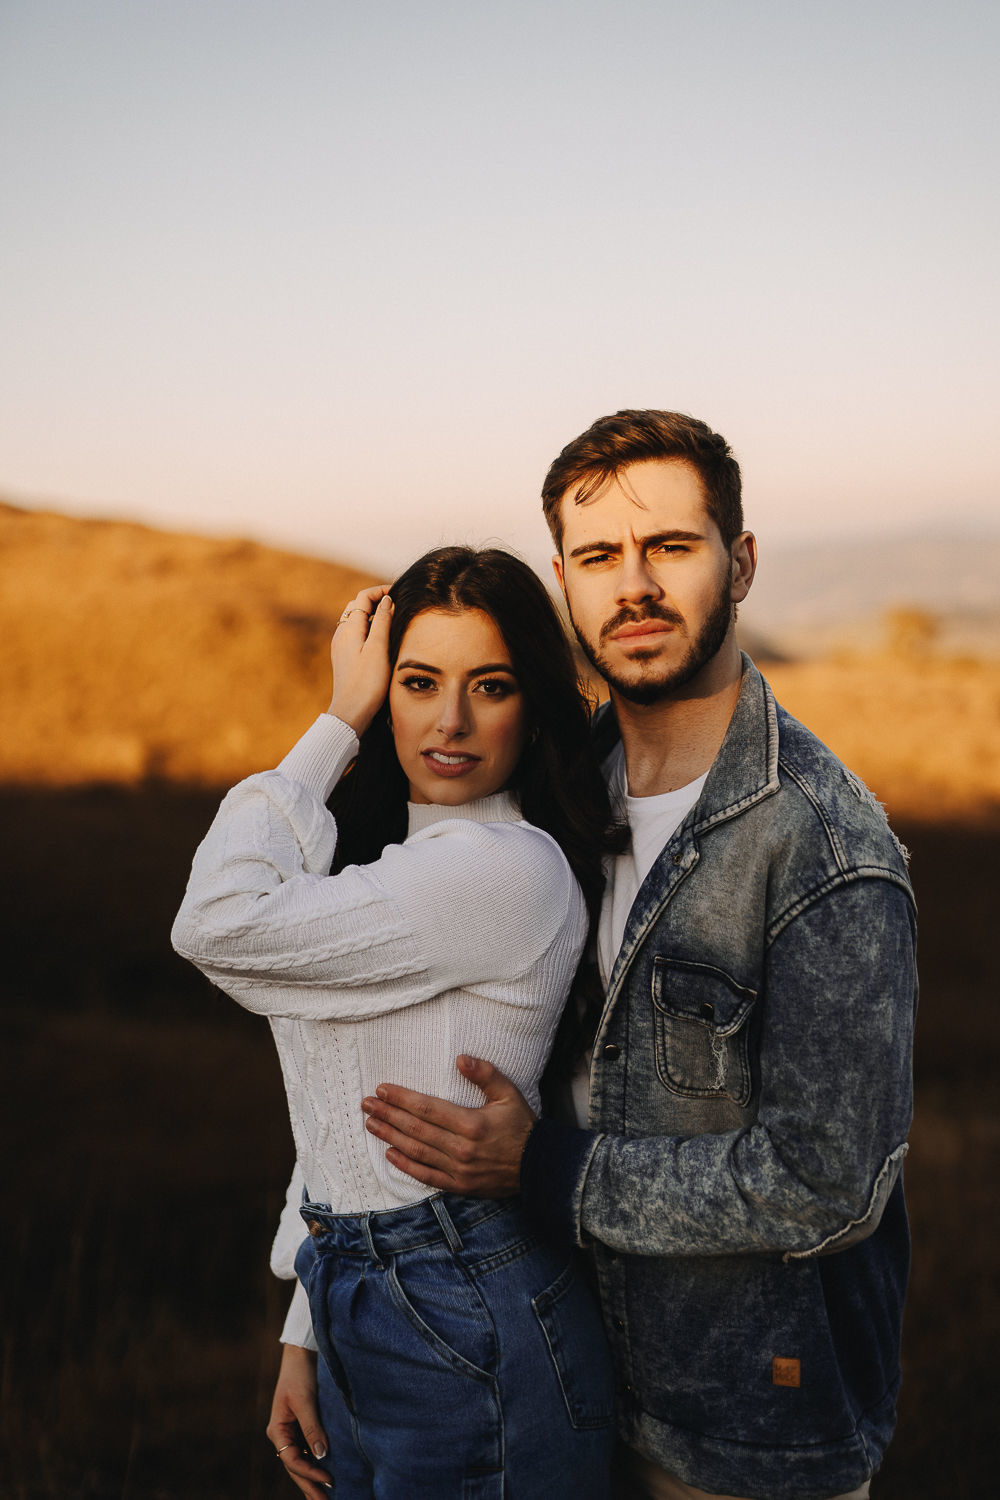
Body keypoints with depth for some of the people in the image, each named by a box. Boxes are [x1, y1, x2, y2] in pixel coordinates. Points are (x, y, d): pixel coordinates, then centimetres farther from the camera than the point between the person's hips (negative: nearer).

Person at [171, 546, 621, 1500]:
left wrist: (336, 723, -15)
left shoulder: (509, 867, -21)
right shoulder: (387, 863, 9)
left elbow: (218, 926, -22)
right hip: (363, 1311, 9)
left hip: (470, 1338, -8)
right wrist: (308, 1334, 13)